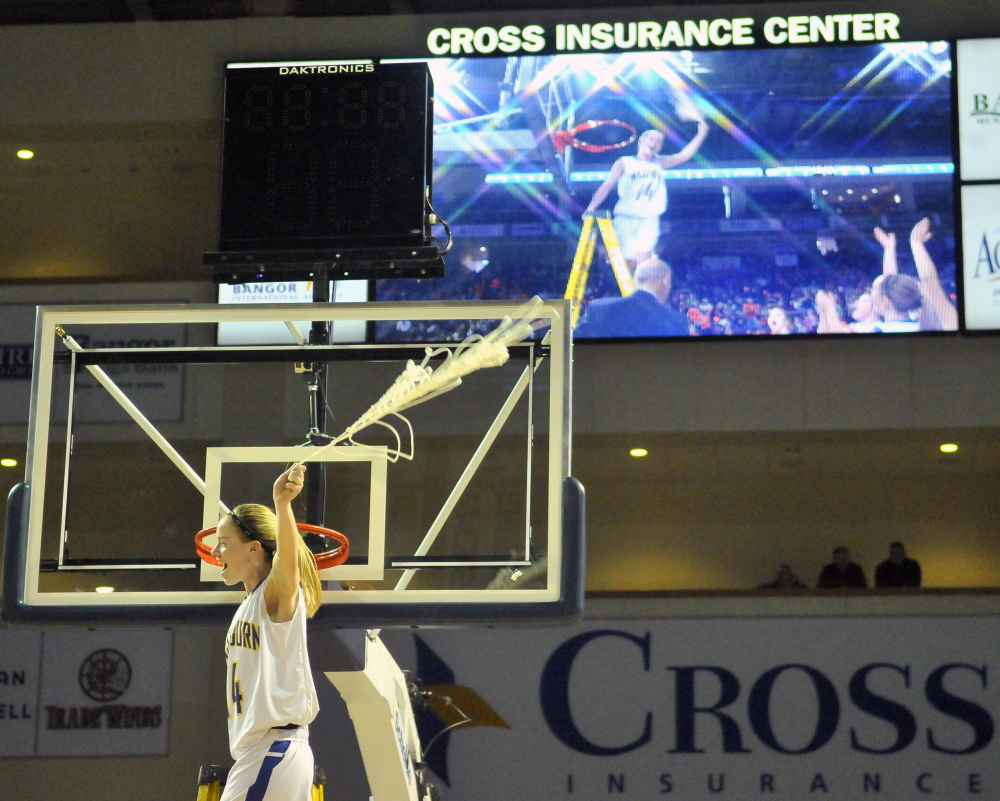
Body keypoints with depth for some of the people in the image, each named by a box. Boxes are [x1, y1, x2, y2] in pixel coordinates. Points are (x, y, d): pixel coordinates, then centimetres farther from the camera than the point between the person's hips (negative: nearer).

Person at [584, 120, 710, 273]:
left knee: (642, 259, -19)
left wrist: (701, 135, -3)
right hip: (625, 219, -1)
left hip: (648, 220, 1)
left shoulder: (659, 163, 13)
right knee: (629, 264, -5)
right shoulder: (624, 163, 5)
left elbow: (684, 155, 8)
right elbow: (606, 187, -2)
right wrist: (591, 209, -14)